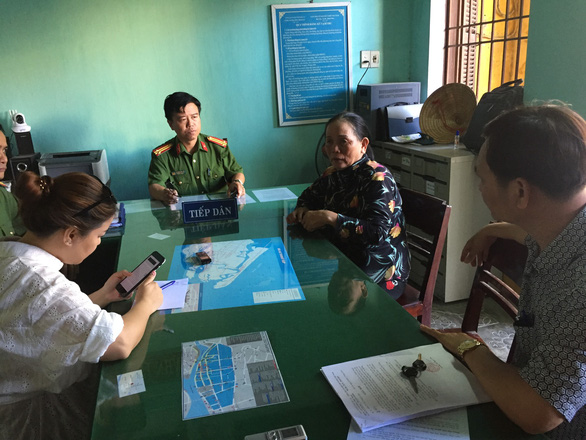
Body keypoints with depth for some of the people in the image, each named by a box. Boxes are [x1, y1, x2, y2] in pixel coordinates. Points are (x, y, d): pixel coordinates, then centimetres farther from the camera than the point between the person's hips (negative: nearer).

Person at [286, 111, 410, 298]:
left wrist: (330, 218, -31)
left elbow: (378, 232, -28)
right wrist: (302, 211, 1)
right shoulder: (333, 174, 6)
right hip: (342, 259, 7)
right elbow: (309, 195, 24)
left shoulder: (378, 179, -17)